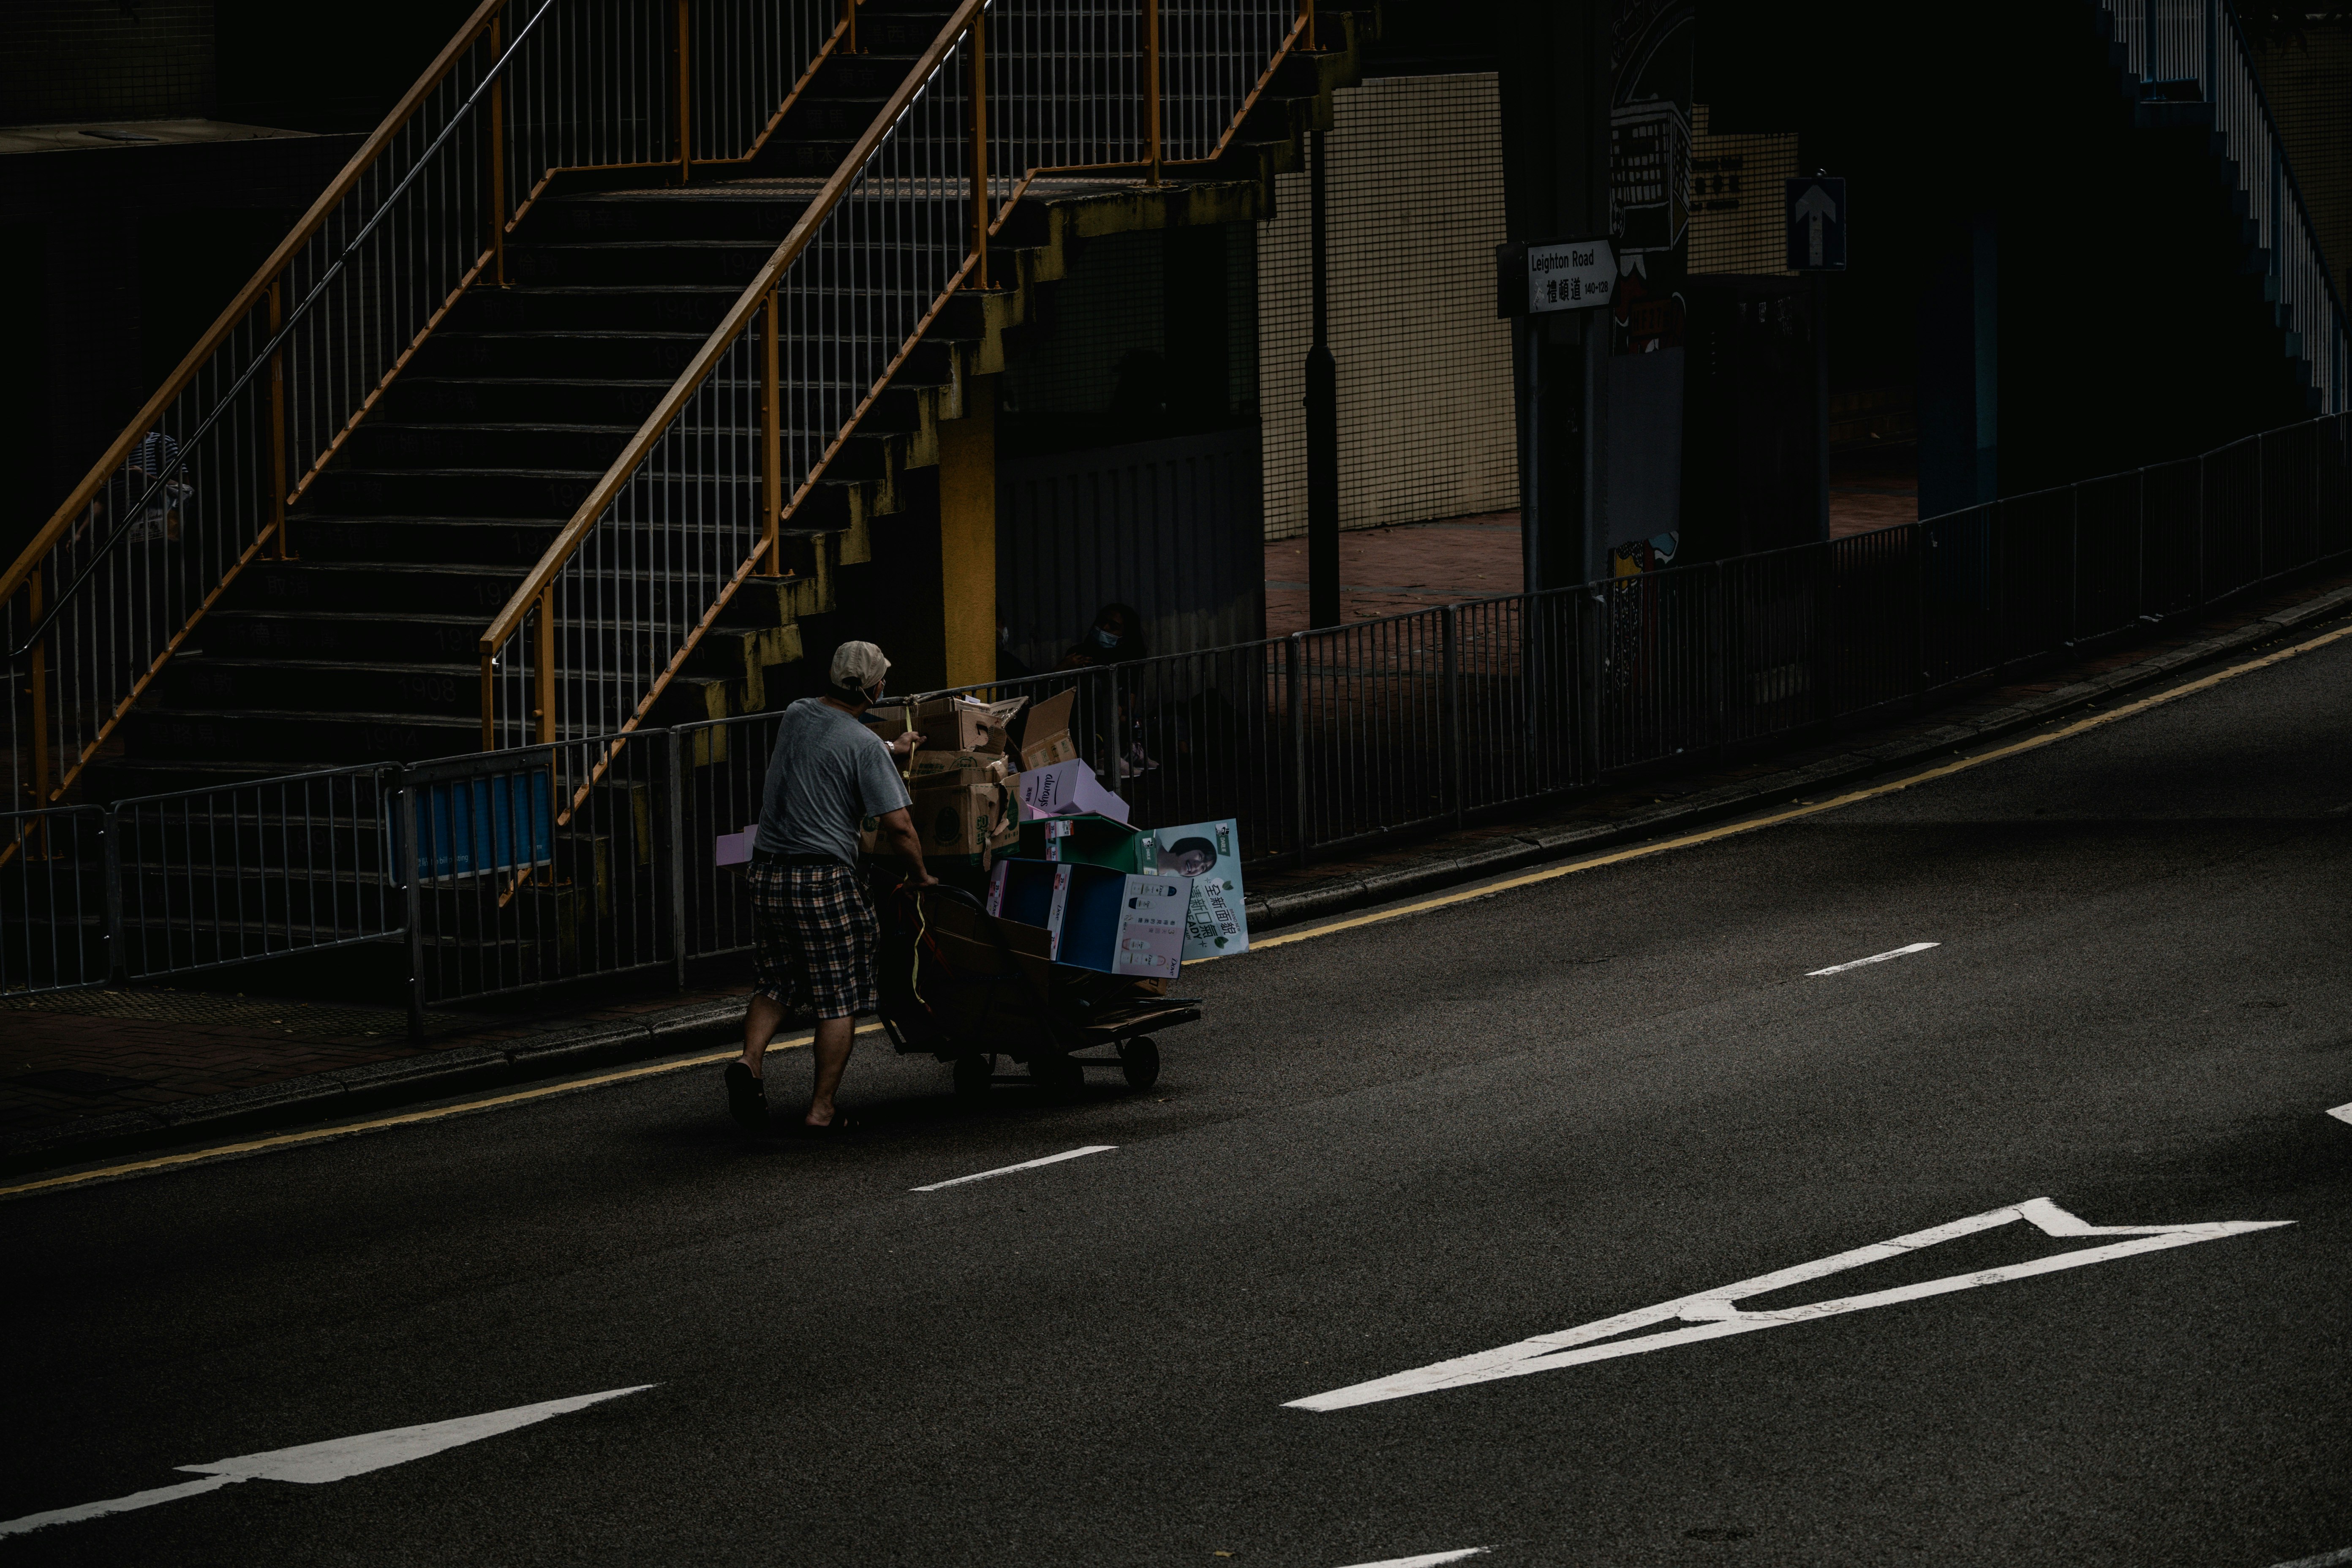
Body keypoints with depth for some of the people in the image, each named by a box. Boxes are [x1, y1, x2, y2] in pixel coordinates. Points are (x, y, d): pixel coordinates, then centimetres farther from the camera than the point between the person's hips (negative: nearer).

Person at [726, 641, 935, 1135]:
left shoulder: (796, 715, 10)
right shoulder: (865, 746, -10)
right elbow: (898, 825, -15)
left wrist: (891, 750, 46)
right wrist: (920, 875, 3)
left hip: (768, 872, 6)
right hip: (825, 879, -6)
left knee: (774, 984, 17)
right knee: (839, 999, 3)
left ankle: (750, 1061, -8)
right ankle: (822, 1110, 3)